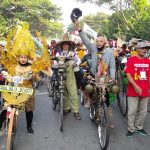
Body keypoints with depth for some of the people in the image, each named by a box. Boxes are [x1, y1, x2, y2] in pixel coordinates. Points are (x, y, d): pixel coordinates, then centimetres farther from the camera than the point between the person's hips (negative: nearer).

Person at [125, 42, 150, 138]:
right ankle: (131, 129, 16)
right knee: (132, 111, 2)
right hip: (133, 90, -4)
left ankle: (139, 127, 30)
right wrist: (135, 86, -20)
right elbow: (128, 75, -11)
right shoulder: (131, 60, -5)